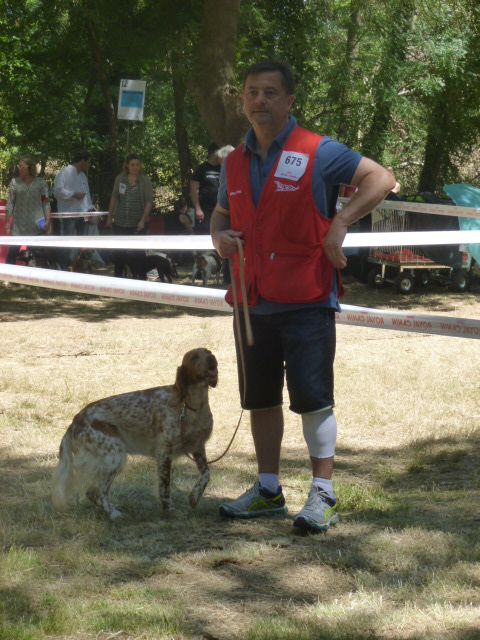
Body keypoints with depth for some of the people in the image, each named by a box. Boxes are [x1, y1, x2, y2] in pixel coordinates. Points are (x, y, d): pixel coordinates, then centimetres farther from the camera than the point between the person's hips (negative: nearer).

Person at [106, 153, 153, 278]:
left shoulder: (145, 180, -5)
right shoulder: (120, 179, 4)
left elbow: (149, 202, -7)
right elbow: (114, 198, 12)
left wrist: (143, 220, -15)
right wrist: (110, 216, 10)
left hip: (137, 224, -3)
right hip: (120, 222, 3)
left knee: (136, 252, -3)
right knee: (119, 252, 7)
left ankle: (138, 277, 5)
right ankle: (118, 277, 18)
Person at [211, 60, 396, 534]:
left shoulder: (317, 153, -7)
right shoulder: (235, 162, 11)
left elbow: (380, 178, -12)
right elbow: (222, 212, 26)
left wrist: (340, 224, -21)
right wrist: (218, 235, 2)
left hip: (306, 302, -6)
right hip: (253, 303, 6)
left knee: (313, 398, -6)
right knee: (260, 399, 12)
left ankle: (322, 495, 1)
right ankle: (268, 490, 23)